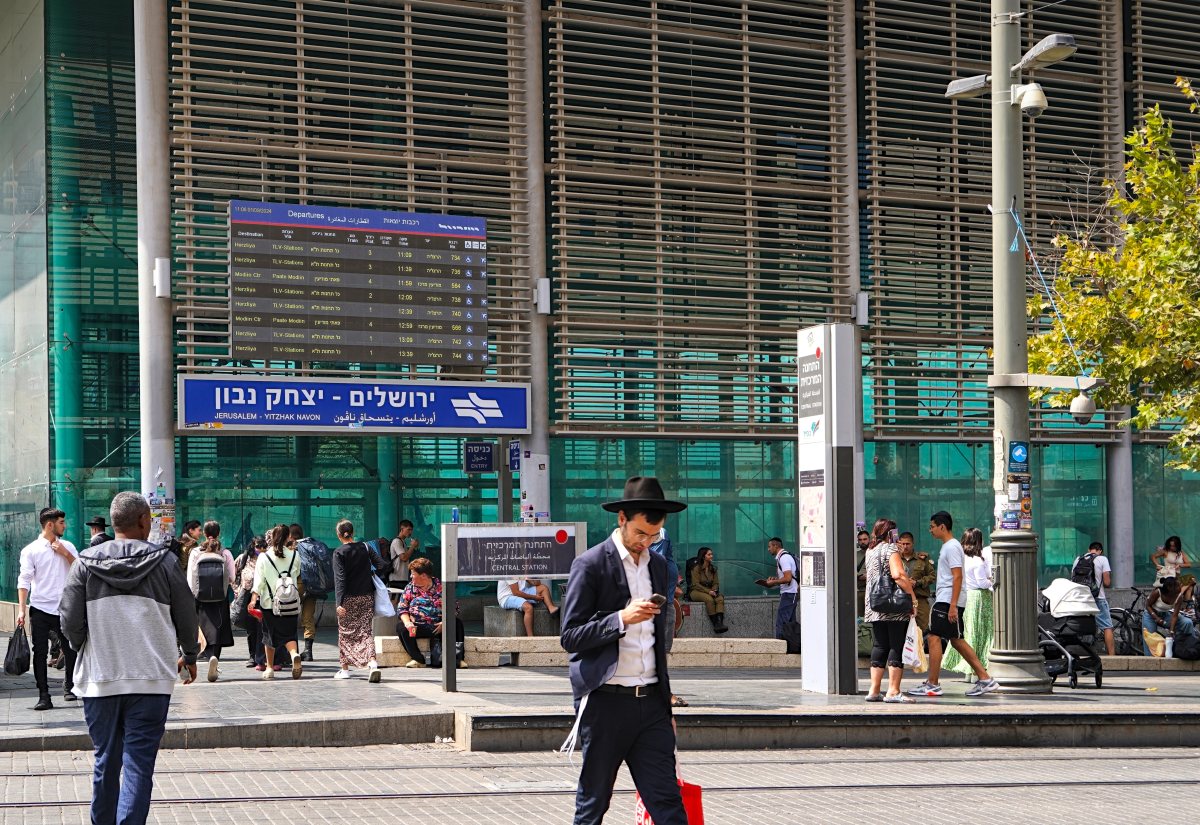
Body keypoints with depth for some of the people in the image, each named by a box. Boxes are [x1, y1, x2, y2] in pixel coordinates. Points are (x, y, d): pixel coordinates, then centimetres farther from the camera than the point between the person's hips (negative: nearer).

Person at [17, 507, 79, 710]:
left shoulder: (68, 547, 10)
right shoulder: (31, 550, -1)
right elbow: (24, 580, -6)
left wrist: (65, 554, -7)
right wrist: (21, 609, -13)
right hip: (40, 609, -3)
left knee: (71, 650, 7)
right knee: (40, 653, -3)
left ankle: (69, 687, 27)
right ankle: (44, 696, 1)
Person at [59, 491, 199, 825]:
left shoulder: (87, 562, -1)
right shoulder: (164, 562, -4)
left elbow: (71, 624, -2)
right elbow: (186, 618, 3)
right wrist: (190, 656, 21)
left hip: (99, 678, 2)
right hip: (151, 678, -2)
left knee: (105, 761, 15)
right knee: (139, 764, -1)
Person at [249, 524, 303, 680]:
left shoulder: (264, 557, -5)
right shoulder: (294, 556, -1)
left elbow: (259, 581, -7)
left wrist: (254, 598, -4)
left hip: (269, 602, -1)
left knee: (269, 634, 12)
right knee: (288, 632, 4)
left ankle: (269, 668, 18)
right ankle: (294, 654, -27)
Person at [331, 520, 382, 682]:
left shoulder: (339, 553, -8)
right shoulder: (364, 548, 4)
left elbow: (339, 579, -14)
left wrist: (339, 602, -17)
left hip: (348, 598, -3)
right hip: (366, 597, 3)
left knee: (345, 633, 10)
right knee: (366, 631, 0)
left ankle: (345, 668, 16)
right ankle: (372, 663, -20)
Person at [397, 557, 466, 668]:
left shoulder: (441, 587, 5)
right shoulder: (410, 588, 12)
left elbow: (453, 608, 2)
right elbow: (402, 609, 8)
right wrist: (407, 622, -13)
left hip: (438, 625, -1)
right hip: (418, 627, 1)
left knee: (457, 623, -28)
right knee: (401, 628, -27)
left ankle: (458, 658, -29)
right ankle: (418, 659, -25)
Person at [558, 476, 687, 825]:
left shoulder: (658, 566, 14)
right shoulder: (590, 565, -6)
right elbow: (570, 637, -9)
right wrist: (621, 619, -22)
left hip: (650, 702, 5)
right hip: (605, 702, -5)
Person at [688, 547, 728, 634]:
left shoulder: (713, 568, 13)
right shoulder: (696, 568, -5)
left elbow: (716, 583, 11)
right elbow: (696, 584, -12)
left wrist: (714, 590, -12)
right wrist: (708, 591, -22)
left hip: (710, 591, 5)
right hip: (696, 592, -5)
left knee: (720, 598, -28)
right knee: (709, 599, -36)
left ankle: (720, 622, -46)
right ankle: (715, 623, -36)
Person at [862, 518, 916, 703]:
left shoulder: (870, 551, 15)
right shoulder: (890, 548, -9)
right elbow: (898, 575, -22)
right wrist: (913, 597, -17)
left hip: (874, 608, 7)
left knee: (879, 646, 11)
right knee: (897, 647, -3)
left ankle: (874, 690, 9)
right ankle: (893, 691, -5)